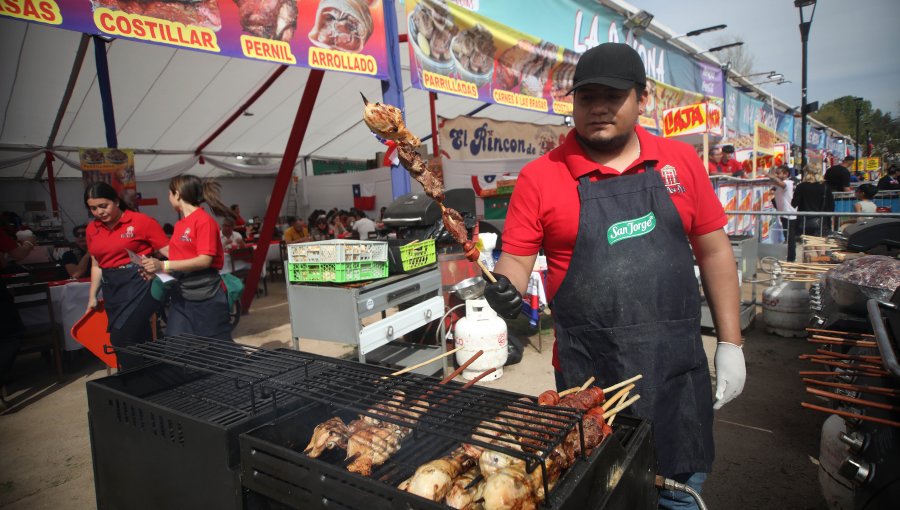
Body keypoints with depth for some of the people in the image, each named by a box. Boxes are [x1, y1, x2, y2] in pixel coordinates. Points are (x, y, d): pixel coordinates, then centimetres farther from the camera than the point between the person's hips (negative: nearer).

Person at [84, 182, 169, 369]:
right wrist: (92, 296, 16)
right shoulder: (92, 229, 11)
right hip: (112, 288, 6)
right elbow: (96, 265, 19)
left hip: (138, 282, -6)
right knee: (137, 339, 10)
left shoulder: (141, 221, -8)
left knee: (121, 338, -12)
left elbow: (169, 252, -10)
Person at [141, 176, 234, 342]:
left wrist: (164, 265, -20)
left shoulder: (204, 220, -11)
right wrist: (156, 268, 1)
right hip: (181, 296, 8)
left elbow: (205, 260, -19)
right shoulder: (179, 224, 12)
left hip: (206, 297, -8)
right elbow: (180, 258, 18)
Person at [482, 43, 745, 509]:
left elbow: (713, 250, 7)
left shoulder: (679, 161, 2)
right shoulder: (541, 176, -5)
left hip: (677, 365, 3)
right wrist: (505, 288, -25)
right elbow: (515, 260, -3)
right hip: (590, 373, -2)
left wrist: (730, 343, 6)